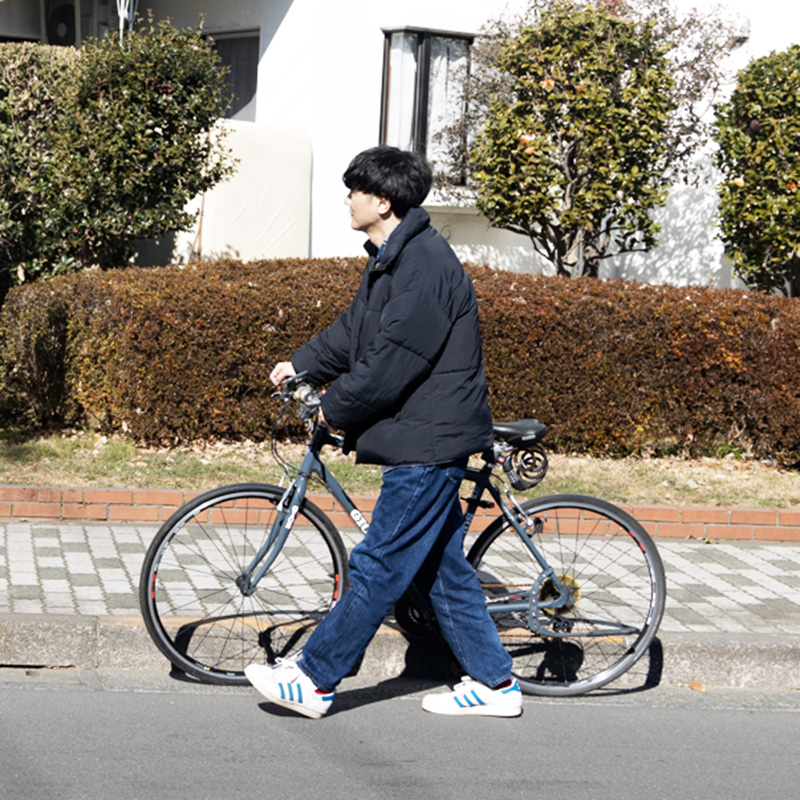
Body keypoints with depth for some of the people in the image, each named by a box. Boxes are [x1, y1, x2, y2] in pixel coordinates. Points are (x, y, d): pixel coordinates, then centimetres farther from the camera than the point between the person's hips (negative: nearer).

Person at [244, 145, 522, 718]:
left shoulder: (425, 263, -20)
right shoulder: (393, 258, 14)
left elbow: (393, 360, -22)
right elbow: (355, 331, 25)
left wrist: (337, 409, -10)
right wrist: (301, 366, 16)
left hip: (428, 441, -11)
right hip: (424, 439, 11)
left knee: (380, 565, -3)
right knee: (442, 566, 14)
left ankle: (314, 679, 3)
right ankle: (494, 683, 20)